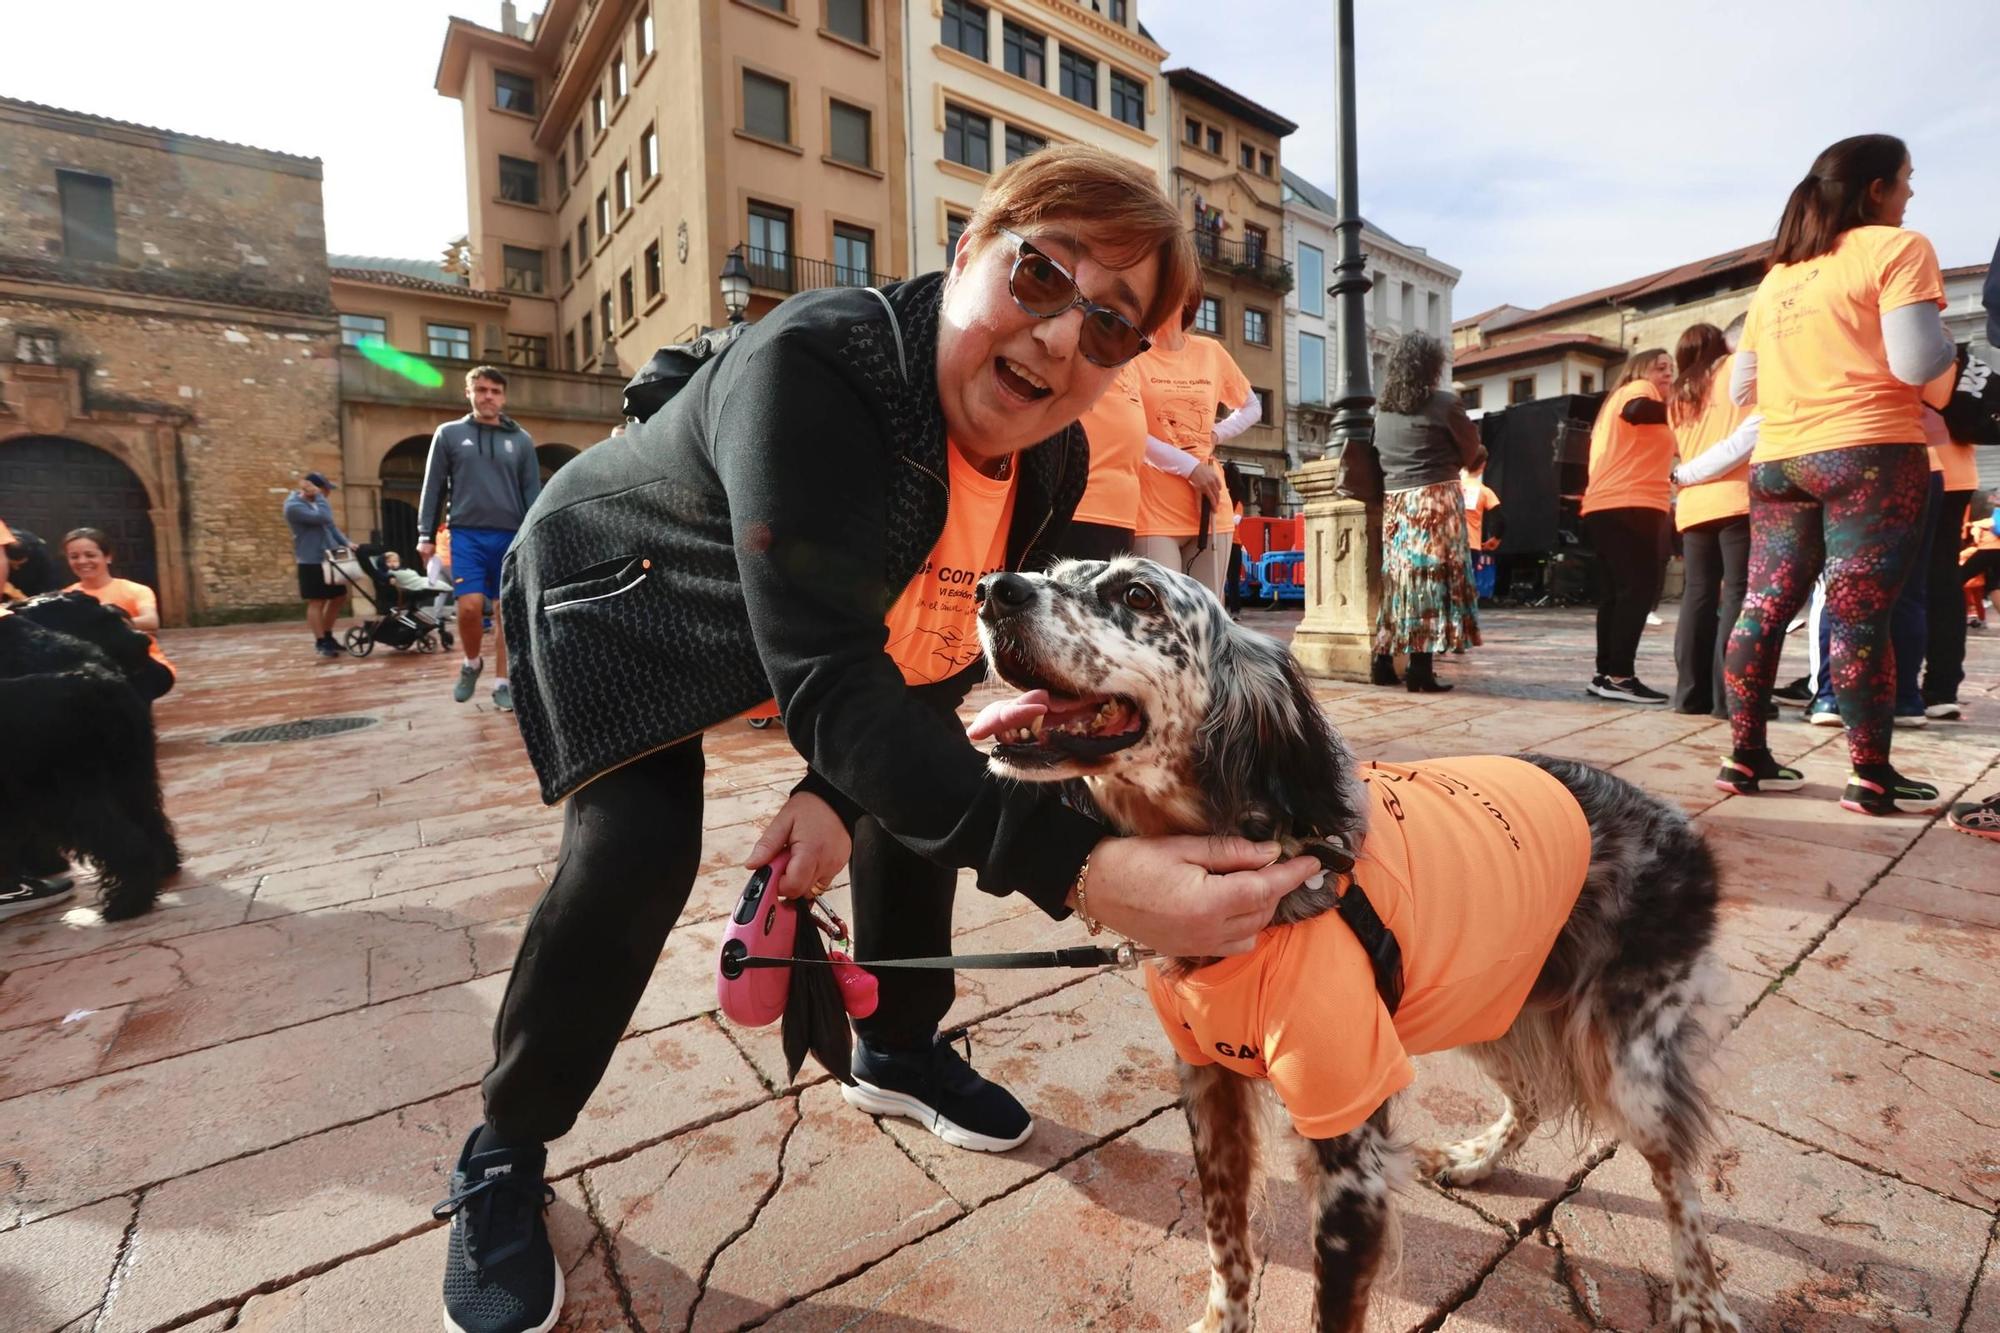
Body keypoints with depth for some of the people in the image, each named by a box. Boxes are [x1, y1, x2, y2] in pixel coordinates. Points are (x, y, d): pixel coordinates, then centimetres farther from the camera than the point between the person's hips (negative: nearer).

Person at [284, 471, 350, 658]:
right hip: (311, 562, -8)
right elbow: (323, 518, -27)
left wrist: (346, 543, 6)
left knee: (337, 597, 12)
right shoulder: (293, 506, -15)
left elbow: (330, 525, 18)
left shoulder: (315, 502, 12)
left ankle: (328, 636, 25)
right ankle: (320, 642, 7)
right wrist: (319, 496, -17)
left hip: (329, 558, 8)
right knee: (316, 602, -2)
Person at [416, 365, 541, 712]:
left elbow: (533, 492, 7)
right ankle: (471, 663, 16)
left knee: (505, 612, 3)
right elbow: (433, 487, 7)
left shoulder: (521, 440, 9)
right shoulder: (449, 434, 8)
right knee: (470, 606, -11)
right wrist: (426, 534, 1)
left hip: (510, 536, 1)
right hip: (466, 534, -1)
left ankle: (502, 683, 11)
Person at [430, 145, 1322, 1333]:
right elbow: (832, 680, -47)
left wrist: (844, 795, -24)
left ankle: (899, 1054, 26)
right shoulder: (810, 368, -40)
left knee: (928, 796, 1)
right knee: (634, 853, -21)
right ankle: (504, 1156, 9)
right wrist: (1076, 866, -55)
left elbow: (945, 652, -9)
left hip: (810, 612, 6)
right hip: (618, 604, -5)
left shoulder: (1053, 464, -18)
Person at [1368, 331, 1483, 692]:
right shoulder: (1445, 403, -5)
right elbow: (1472, 455, 3)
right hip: (1435, 501, -6)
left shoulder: (1382, 408, 11)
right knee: (1430, 578, -5)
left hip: (1394, 503, 6)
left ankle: (1383, 663, 10)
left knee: (1396, 579, 9)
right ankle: (1420, 670, -6)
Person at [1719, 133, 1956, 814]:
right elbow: (1916, 363, -12)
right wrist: (1947, 340, 8)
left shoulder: (1777, 275, 18)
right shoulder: (1897, 247, -1)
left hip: (1776, 461, 6)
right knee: (1861, 618, -6)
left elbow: (1739, 389, 17)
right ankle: (1872, 776, 0)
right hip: (1868, 454, -6)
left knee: (1763, 609, 5)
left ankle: (1745, 756, 9)